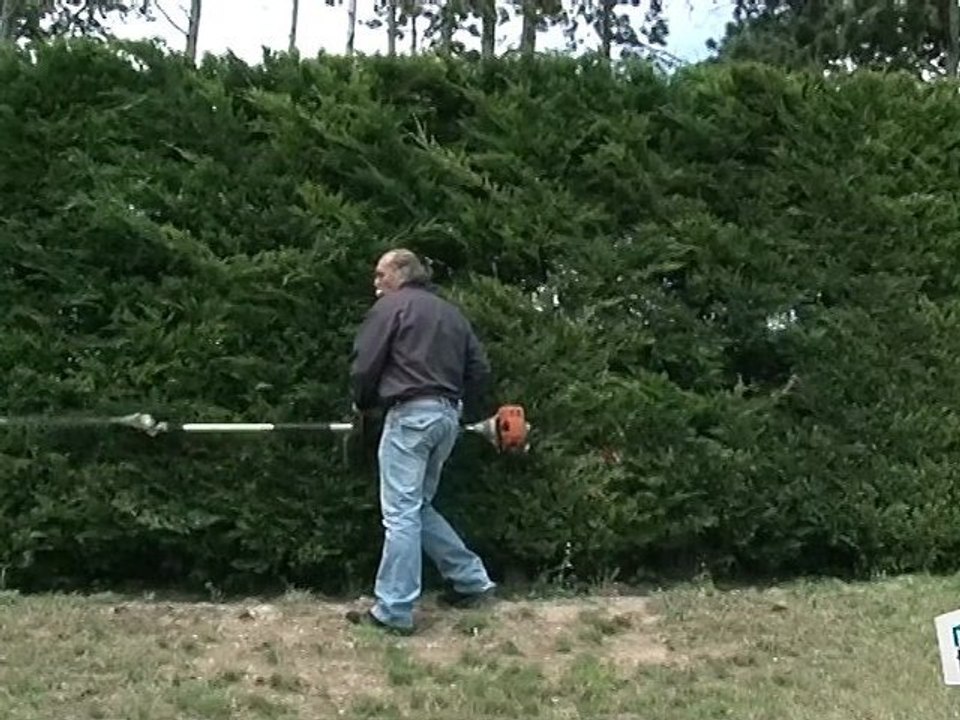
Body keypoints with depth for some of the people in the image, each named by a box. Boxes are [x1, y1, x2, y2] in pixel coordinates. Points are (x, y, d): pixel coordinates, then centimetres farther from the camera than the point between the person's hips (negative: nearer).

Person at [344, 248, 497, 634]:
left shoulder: (391, 306, 0)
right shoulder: (451, 312, 22)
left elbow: (364, 365, -5)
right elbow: (480, 368, 17)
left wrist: (364, 404, 13)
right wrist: (461, 409, 24)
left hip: (410, 414, -8)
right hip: (447, 415, 8)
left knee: (401, 513, -7)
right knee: (419, 506, 19)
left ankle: (394, 612, -7)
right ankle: (473, 582, 19)